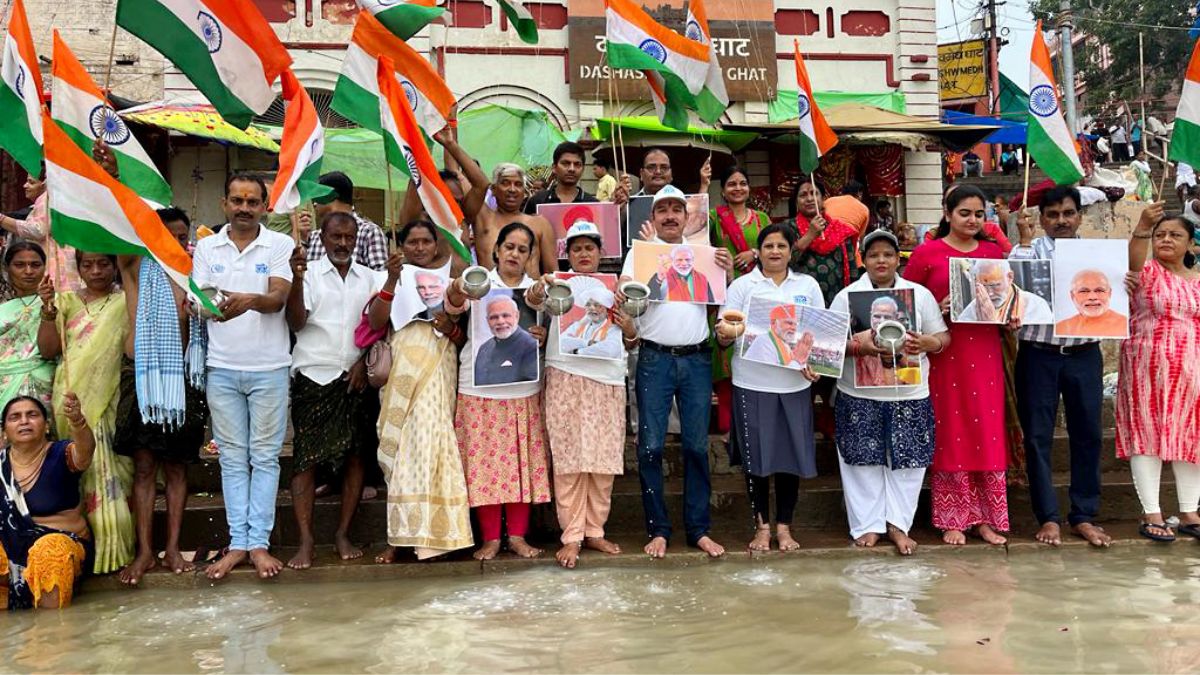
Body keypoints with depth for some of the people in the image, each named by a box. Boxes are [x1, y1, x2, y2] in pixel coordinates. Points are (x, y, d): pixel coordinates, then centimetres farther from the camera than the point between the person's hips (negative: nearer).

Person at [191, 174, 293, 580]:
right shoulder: (206, 247, 10)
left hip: (269, 367, -2)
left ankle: (259, 543, 8)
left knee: (264, 457, 3)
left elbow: (278, 298, -11)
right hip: (222, 367, 2)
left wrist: (249, 301, -33)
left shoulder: (279, 245, 1)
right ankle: (237, 542, 12)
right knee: (232, 458, 6)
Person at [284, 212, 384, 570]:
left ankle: (342, 534, 13)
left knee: (354, 456, 3)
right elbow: (296, 322, -9)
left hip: (356, 378, 3)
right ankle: (306, 541, -1)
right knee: (306, 458, -5)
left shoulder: (369, 278, 11)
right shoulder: (309, 273, 2)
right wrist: (297, 279, -23)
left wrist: (364, 360, 0)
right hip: (313, 378, -3)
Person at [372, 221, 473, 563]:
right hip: (401, 372, 1)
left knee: (427, 442, -13)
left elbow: (466, 336, 13)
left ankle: (411, 532, -9)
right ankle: (399, 535, 5)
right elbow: (375, 323, -2)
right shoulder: (393, 279, 14)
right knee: (400, 448, -1)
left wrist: (450, 327, -8)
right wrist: (391, 280, -10)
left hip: (437, 371, 0)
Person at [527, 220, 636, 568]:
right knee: (569, 457, -5)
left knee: (605, 458, 4)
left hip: (609, 379, 4)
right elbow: (534, 300, -14)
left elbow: (630, 341, 23)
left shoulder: (615, 288, 20)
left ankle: (594, 530, 15)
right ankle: (571, 535, 0)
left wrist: (629, 327, 1)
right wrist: (537, 290, -36)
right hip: (567, 376, -3)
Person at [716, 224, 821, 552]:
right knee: (756, 456, 2)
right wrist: (725, 333, -22)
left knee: (791, 455, 5)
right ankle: (761, 526, 16)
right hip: (753, 384, -2)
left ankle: (784, 526, 18)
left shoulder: (808, 285, 11)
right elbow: (723, 338, 1)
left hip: (795, 385, 2)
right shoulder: (742, 285, 4)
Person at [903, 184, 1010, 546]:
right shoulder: (927, 253, -1)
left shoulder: (993, 252, 11)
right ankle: (952, 519, 13)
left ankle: (986, 517, 15)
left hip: (985, 352, 4)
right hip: (945, 353, -3)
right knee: (949, 432, 2)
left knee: (988, 432, 4)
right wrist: (936, 311, -15)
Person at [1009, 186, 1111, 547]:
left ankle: (1084, 516, 18)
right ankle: (1048, 517, 13)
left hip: (1084, 354, 2)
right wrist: (1025, 238, -12)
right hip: (1039, 354, -2)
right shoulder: (1031, 249, 3)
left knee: (1088, 434, 6)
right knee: (1038, 436, 2)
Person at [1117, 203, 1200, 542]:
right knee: (1148, 434, -2)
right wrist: (1142, 227, -48)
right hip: (1148, 369, -5)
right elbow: (1132, 260, -29)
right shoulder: (1146, 271, -4)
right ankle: (1151, 514, 5)